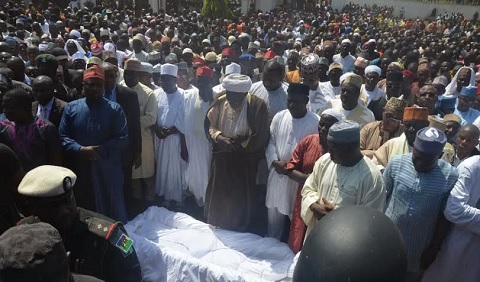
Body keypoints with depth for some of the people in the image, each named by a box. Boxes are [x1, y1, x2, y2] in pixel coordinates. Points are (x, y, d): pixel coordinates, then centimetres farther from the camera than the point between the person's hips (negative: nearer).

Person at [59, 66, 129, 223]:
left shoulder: (115, 109, -2)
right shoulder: (71, 108, 5)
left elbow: (123, 139, -8)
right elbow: (62, 136, 1)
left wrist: (99, 151, -17)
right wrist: (81, 149, -16)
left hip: (108, 171, -2)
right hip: (80, 170, 2)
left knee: (111, 213, 12)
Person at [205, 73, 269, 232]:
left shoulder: (258, 105, -16)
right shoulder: (220, 102, -9)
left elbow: (262, 136, -11)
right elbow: (209, 125, 1)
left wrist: (243, 141, -23)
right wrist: (219, 137, -18)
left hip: (245, 159, -2)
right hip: (221, 156, 3)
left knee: (240, 196, 12)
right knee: (217, 193, 16)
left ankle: (238, 229, 36)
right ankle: (216, 227, 40)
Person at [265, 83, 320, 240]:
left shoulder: (316, 122, -14)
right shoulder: (279, 117, -1)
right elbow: (270, 141, 5)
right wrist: (274, 162, -11)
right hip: (277, 174, 4)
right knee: (274, 214, 21)